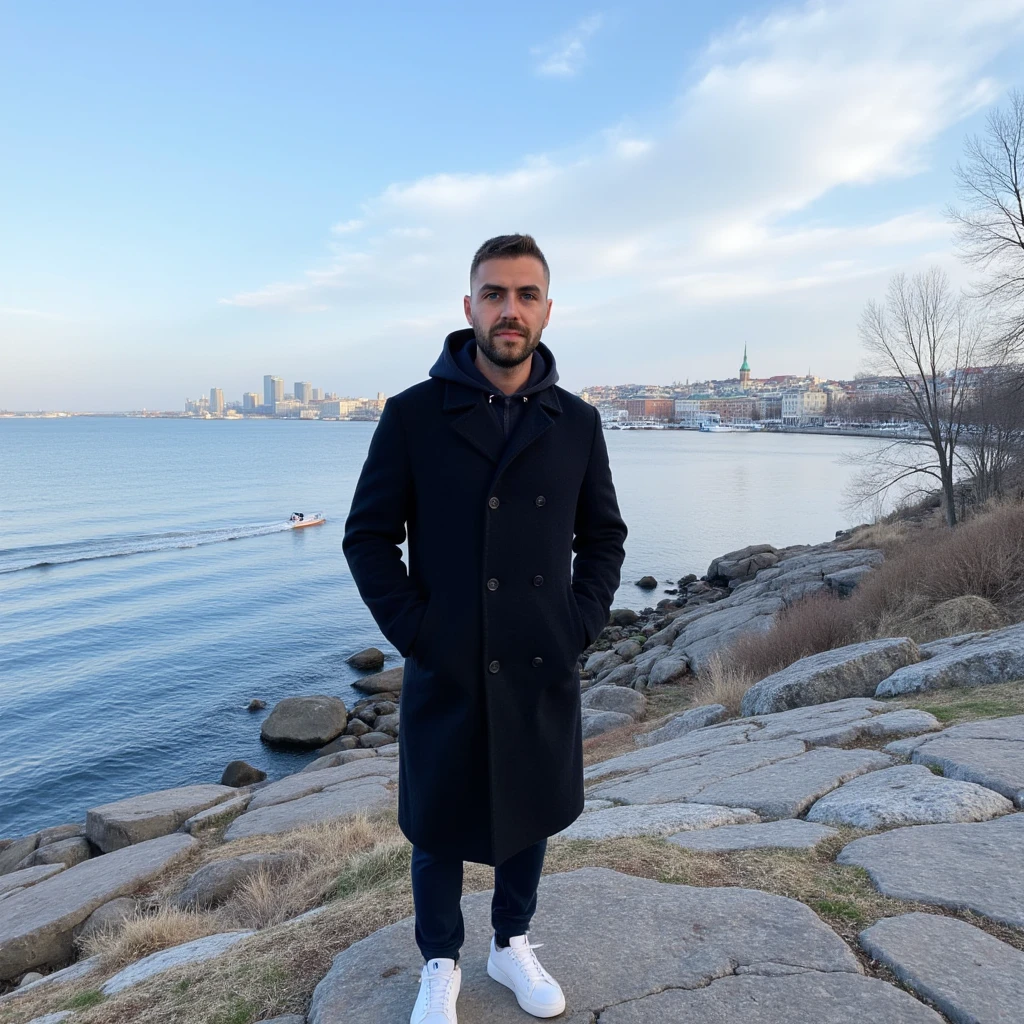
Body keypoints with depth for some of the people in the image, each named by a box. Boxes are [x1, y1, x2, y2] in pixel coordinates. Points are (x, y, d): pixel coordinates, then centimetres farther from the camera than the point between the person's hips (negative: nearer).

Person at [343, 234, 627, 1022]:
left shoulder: (578, 423, 0)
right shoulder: (413, 415, -7)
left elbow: (604, 537, 8)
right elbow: (368, 535, -4)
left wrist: (582, 625, -3)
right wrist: (413, 631, -10)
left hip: (542, 670, 2)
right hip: (445, 671, -2)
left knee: (531, 815, 19)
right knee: (439, 825, 15)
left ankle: (513, 945, 45)